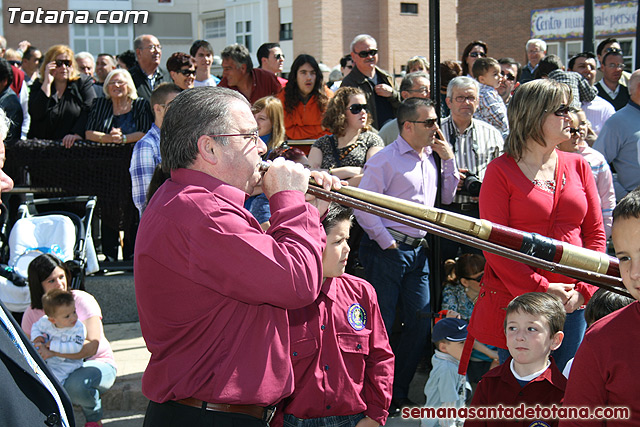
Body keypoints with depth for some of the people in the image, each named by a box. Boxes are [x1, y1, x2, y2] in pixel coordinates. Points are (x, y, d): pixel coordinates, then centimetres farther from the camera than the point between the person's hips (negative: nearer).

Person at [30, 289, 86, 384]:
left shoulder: (79, 327, -17)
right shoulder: (45, 322, -6)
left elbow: (76, 347, -29)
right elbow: (35, 326, 17)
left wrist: (52, 345, -27)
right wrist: (36, 337, -7)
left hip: (67, 364, -5)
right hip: (47, 360, 5)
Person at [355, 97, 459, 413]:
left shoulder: (433, 158, 13)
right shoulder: (386, 159, -11)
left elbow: (447, 198, 20)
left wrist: (448, 159, 8)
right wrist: (386, 242, -13)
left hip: (418, 251, 8)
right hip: (388, 252, -7)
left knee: (421, 323, 8)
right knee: (381, 324, -1)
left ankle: (397, 393, 22)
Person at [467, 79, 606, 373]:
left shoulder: (577, 166, 10)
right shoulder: (502, 170, -3)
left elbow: (595, 233, 9)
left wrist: (584, 290, -5)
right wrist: (540, 290, -15)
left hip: (572, 303, 4)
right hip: (515, 300, -4)